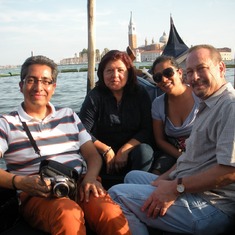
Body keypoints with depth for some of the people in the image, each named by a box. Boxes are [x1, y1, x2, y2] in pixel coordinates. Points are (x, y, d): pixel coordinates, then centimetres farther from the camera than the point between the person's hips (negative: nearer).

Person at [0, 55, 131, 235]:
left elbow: (93, 154, 15)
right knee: (68, 214, -37)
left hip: (81, 185, 3)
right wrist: (19, 182, -21)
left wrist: (90, 178, -7)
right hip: (36, 194, -2)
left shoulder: (69, 115, 22)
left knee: (111, 213, -31)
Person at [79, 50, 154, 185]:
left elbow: (147, 129, -5)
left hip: (131, 151, 1)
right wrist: (106, 151, -18)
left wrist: (125, 149, -18)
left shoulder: (140, 94, 1)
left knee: (144, 150, -31)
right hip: (103, 154, -1)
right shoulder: (95, 97, -2)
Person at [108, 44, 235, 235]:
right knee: (133, 176, 26)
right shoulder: (208, 106, 17)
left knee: (117, 194, -14)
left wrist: (176, 188, -21)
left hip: (209, 205, -11)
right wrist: (166, 178, 8)